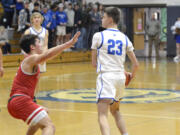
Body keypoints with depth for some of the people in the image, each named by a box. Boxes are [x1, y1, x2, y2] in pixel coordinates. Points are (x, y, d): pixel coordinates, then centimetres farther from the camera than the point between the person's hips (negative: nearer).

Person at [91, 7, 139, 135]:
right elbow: (136, 64, 11)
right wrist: (131, 75, 30)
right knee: (115, 111, 26)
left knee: (103, 114, -12)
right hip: (120, 76, 6)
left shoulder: (98, 36, -1)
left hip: (106, 76, -5)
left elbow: (94, 63, 5)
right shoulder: (124, 38, 10)